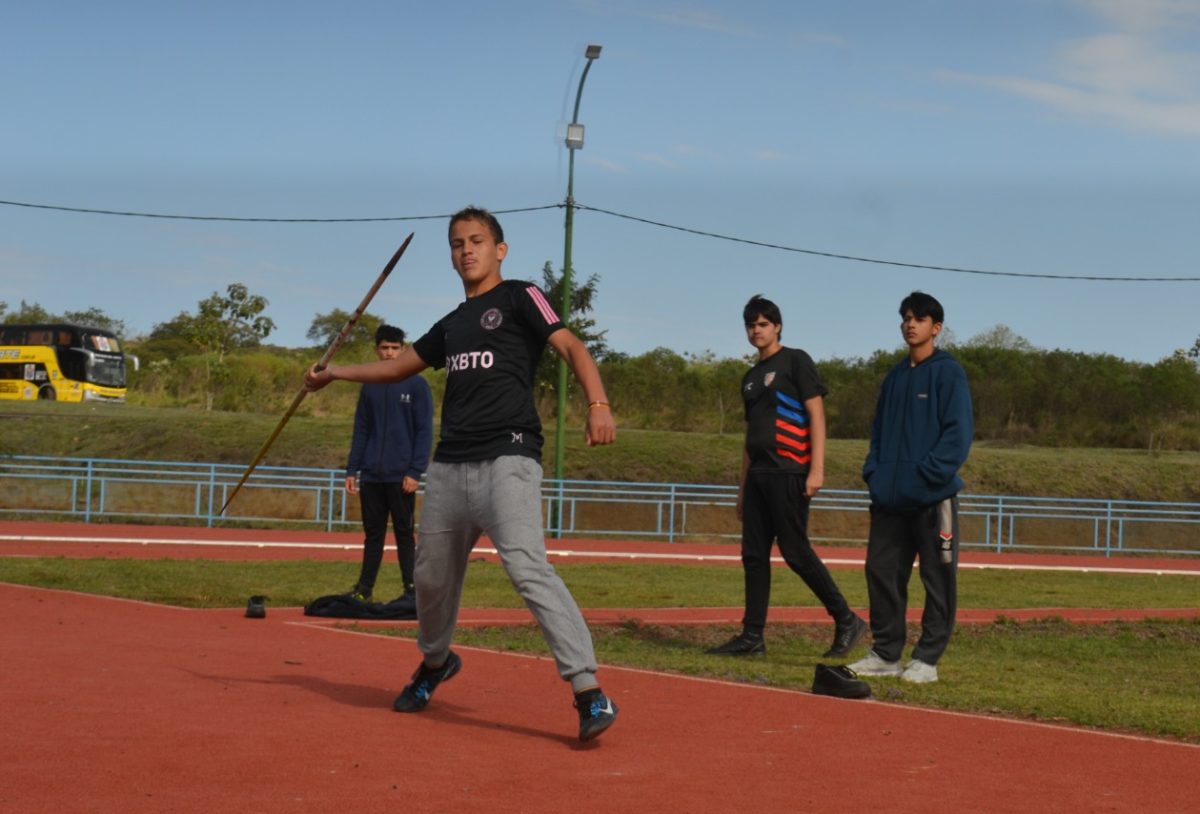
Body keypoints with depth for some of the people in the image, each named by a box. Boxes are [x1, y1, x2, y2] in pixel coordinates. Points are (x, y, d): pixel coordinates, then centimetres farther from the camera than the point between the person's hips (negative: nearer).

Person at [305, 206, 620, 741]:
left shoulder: (519, 298, 3)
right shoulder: (452, 325, 22)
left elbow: (571, 347, -9)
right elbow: (399, 366, 35)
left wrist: (598, 405, -25)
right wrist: (333, 373, 33)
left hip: (507, 460, -7)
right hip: (449, 466, 7)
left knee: (526, 566, -23)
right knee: (432, 574, 14)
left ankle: (590, 693, -27)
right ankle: (434, 663, 43)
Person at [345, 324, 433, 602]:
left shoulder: (416, 385, -2)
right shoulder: (369, 387, 12)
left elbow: (424, 432, -5)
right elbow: (360, 431, 14)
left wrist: (415, 472, -13)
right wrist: (352, 470, 7)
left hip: (401, 477, -4)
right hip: (371, 476, 4)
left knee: (404, 534, -1)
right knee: (372, 535, 9)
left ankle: (412, 590, 3)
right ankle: (364, 589, 14)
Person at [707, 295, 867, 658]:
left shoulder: (795, 361, -2)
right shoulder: (751, 377, 20)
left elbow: (816, 414, -8)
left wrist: (816, 469, -17)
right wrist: (743, 487, 19)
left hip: (788, 474, -8)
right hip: (758, 475, 8)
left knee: (796, 552, -9)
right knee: (753, 555, 3)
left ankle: (846, 621, 1)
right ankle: (752, 635, 5)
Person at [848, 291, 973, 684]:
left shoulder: (948, 372, -4)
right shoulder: (895, 377, 16)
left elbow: (959, 431, -11)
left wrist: (928, 473, -17)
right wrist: (873, 471, 5)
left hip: (932, 496, -7)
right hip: (891, 497, 7)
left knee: (937, 578, 0)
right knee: (881, 570, 6)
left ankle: (927, 659, 5)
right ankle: (885, 653, 15)